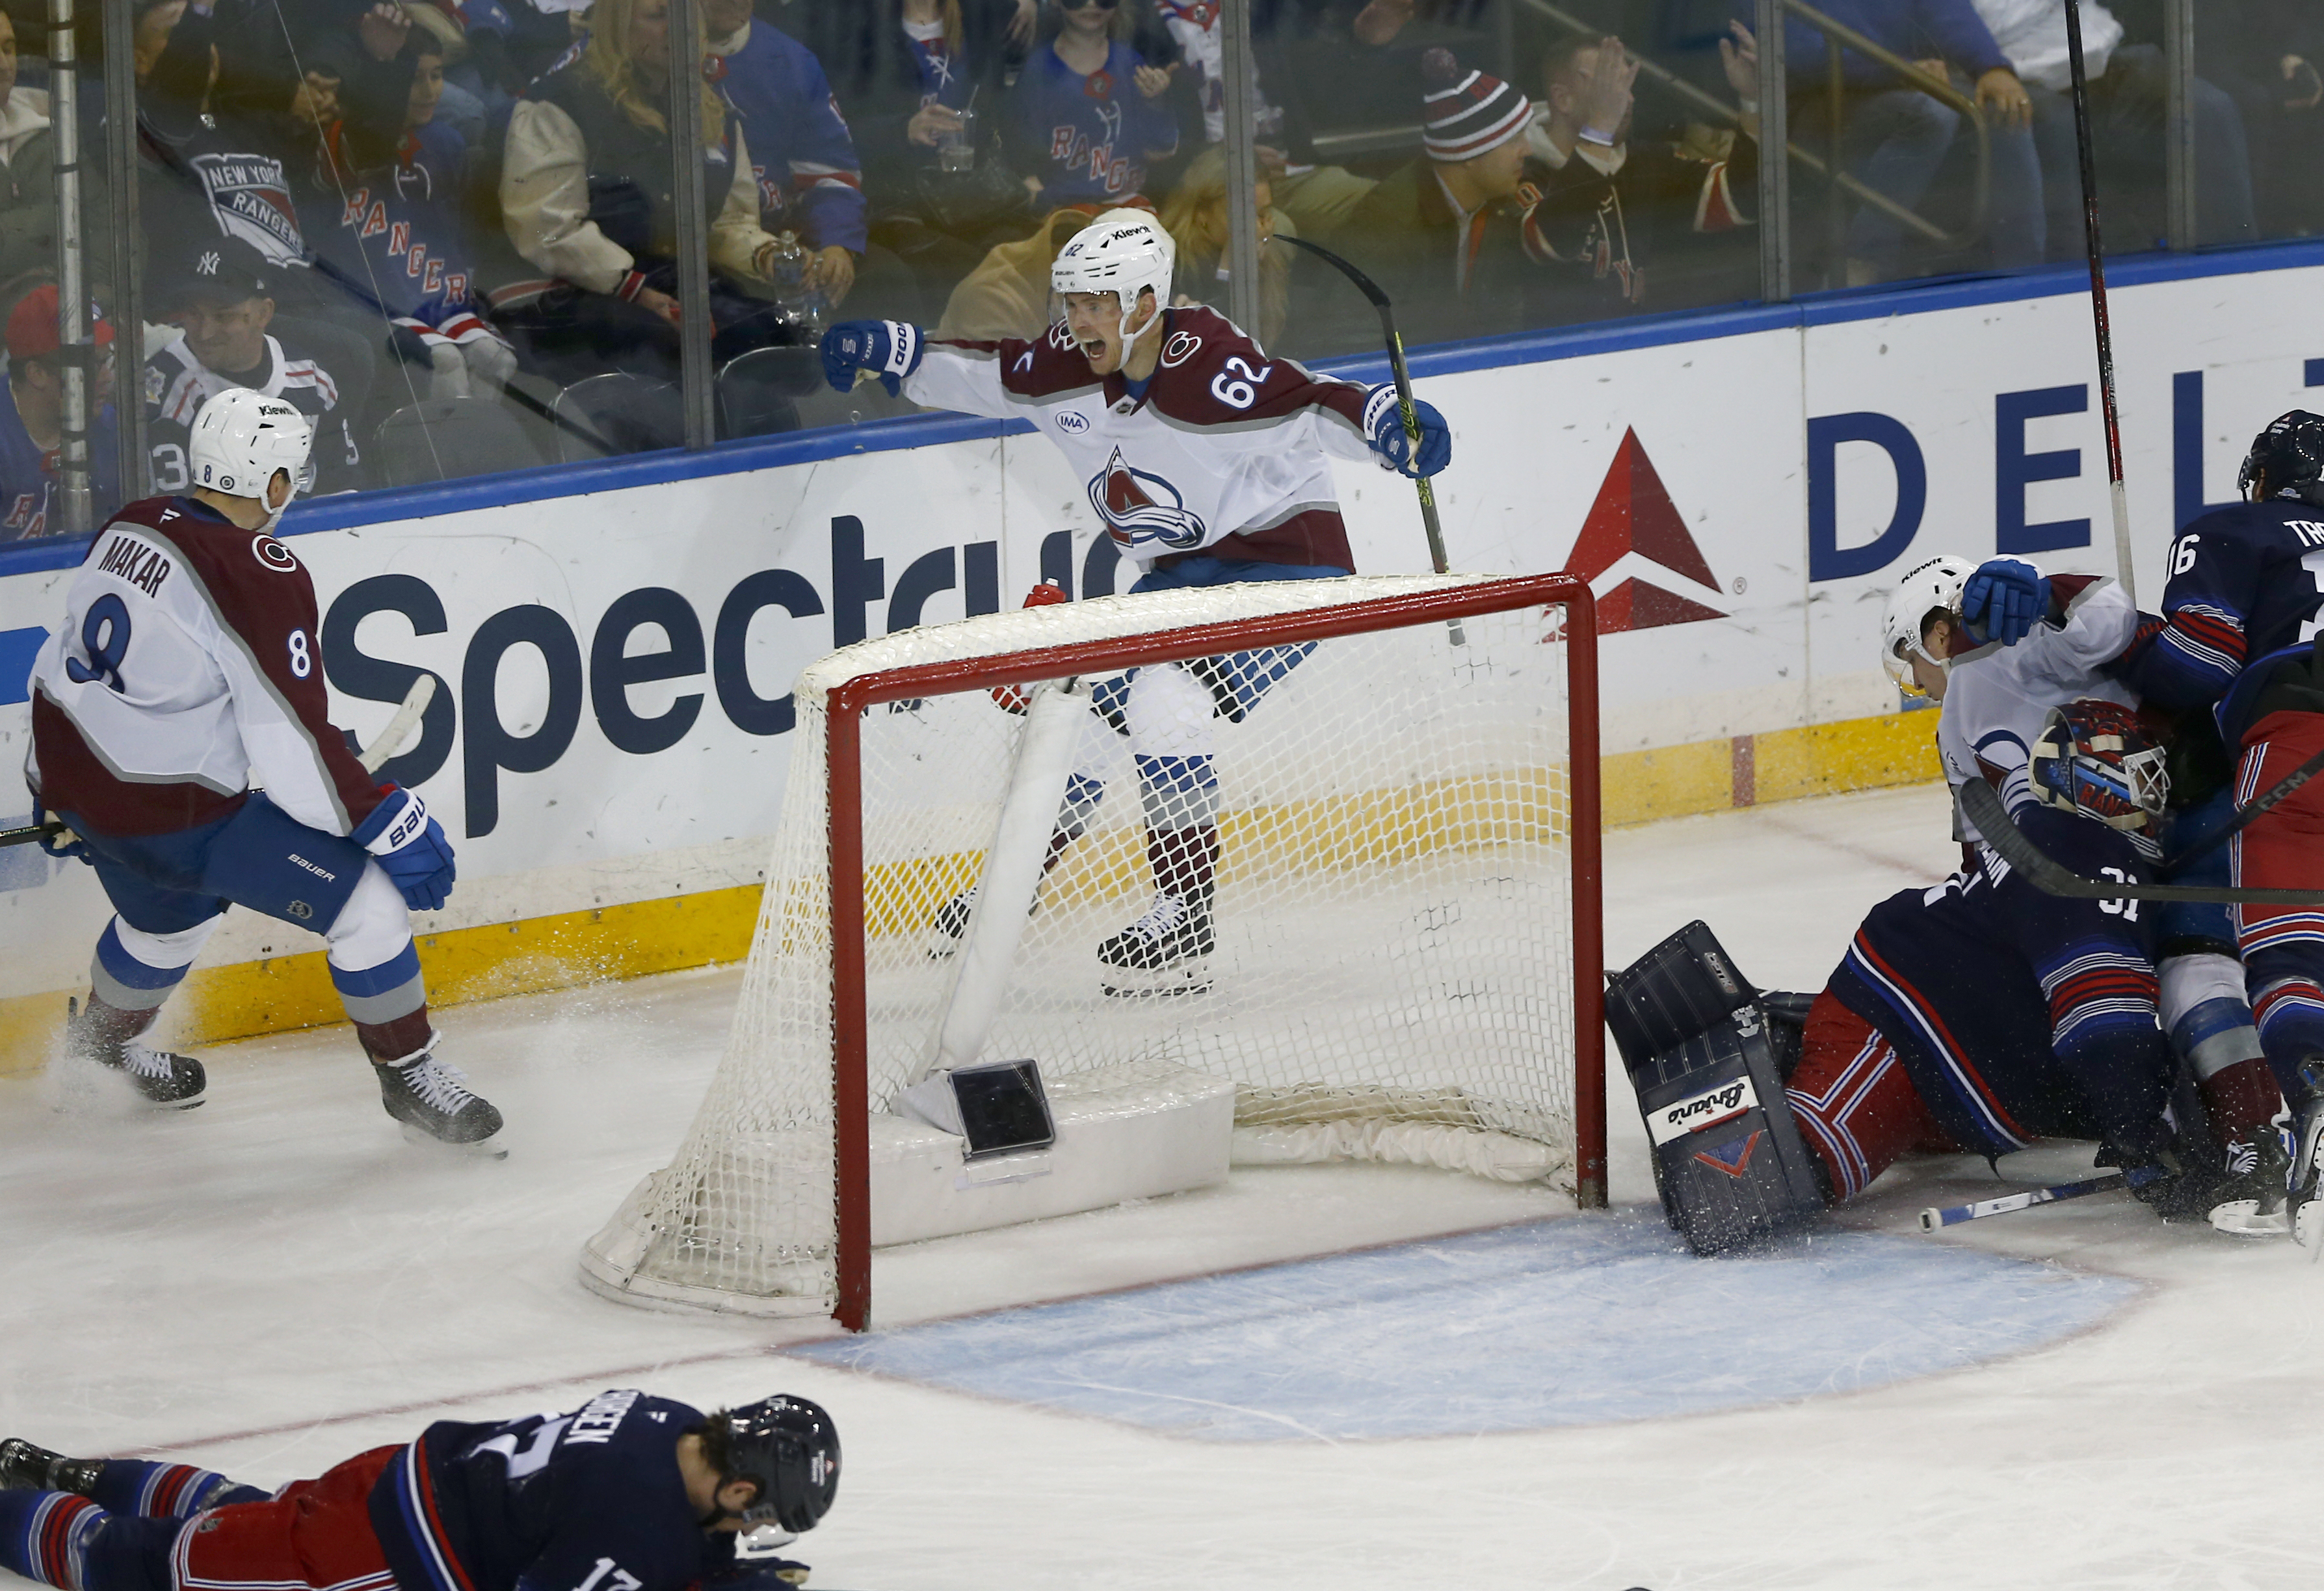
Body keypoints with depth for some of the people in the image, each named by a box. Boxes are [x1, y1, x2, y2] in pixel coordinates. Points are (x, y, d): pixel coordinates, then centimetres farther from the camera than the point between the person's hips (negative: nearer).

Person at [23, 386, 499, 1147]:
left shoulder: (130, 527, 3)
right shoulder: (263, 579, -21)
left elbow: (70, 659, 16)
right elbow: (294, 748, -23)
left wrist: (79, 806, 30)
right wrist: (388, 821, -14)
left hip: (72, 776, 9)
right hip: (176, 816, -9)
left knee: (173, 910, 37)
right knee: (367, 900, -2)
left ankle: (101, 1041, 59)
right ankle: (408, 1075, 10)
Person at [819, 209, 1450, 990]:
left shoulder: (1210, 370, -28)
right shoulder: (1068, 367, -5)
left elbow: (1312, 407, -34)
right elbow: (984, 374, 9)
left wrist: (1390, 424, -53)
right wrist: (888, 349, -2)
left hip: (1285, 555, -8)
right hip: (1182, 571, 8)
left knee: (1163, 703, -24)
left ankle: (1187, 920, -15)